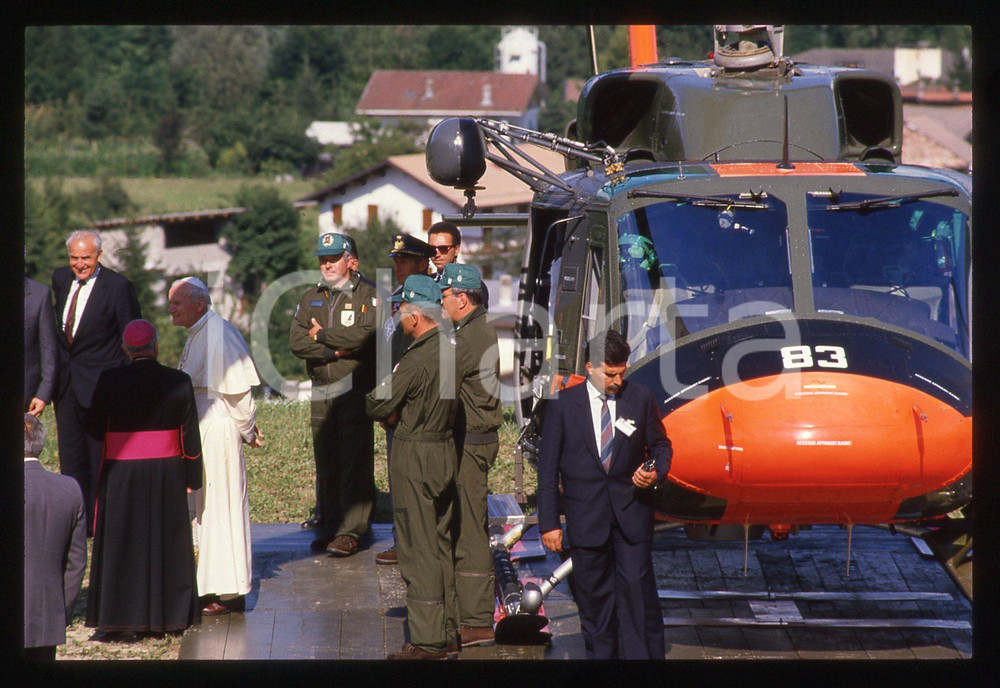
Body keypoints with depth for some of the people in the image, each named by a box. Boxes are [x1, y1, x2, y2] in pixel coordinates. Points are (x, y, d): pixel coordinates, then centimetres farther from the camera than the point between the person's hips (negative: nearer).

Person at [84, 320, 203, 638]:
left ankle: (116, 619, 4)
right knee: (166, 545, 13)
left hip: (121, 477, -1)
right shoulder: (178, 382, -7)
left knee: (120, 547, 6)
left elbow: (94, 429, -2)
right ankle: (166, 614, 19)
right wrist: (191, 478, 9)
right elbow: (190, 436, -1)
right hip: (167, 477, 1)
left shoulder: (110, 381, -11)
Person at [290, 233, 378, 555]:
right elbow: (296, 341, 3)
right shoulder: (311, 298, 16)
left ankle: (350, 531, -10)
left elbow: (366, 334, -17)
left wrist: (322, 335, -6)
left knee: (355, 462, -9)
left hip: (355, 390, -5)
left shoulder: (368, 295, 0)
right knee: (326, 463, 6)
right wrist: (335, 350, -11)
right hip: (321, 391, 5)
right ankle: (329, 524, 13)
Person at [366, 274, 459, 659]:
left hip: (415, 455, -9)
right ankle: (448, 635, 19)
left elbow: (378, 405, -16)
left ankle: (427, 641, -3)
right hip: (446, 450, 9)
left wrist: (388, 412, 6)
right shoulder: (450, 350, 6)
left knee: (418, 550, -4)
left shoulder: (417, 360, -20)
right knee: (441, 544, 14)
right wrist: (398, 413, 4)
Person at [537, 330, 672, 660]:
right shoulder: (563, 404, 0)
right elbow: (548, 467, 2)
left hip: (632, 510, 0)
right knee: (594, 596, 5)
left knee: (637, 587, -8)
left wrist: (656, 472, -9)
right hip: (586, 516, 0)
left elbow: (660, 445, 15)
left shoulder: (640, 399, 3)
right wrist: (548, 522, -1)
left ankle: (645, 657, -2)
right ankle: (601, 656, 14)